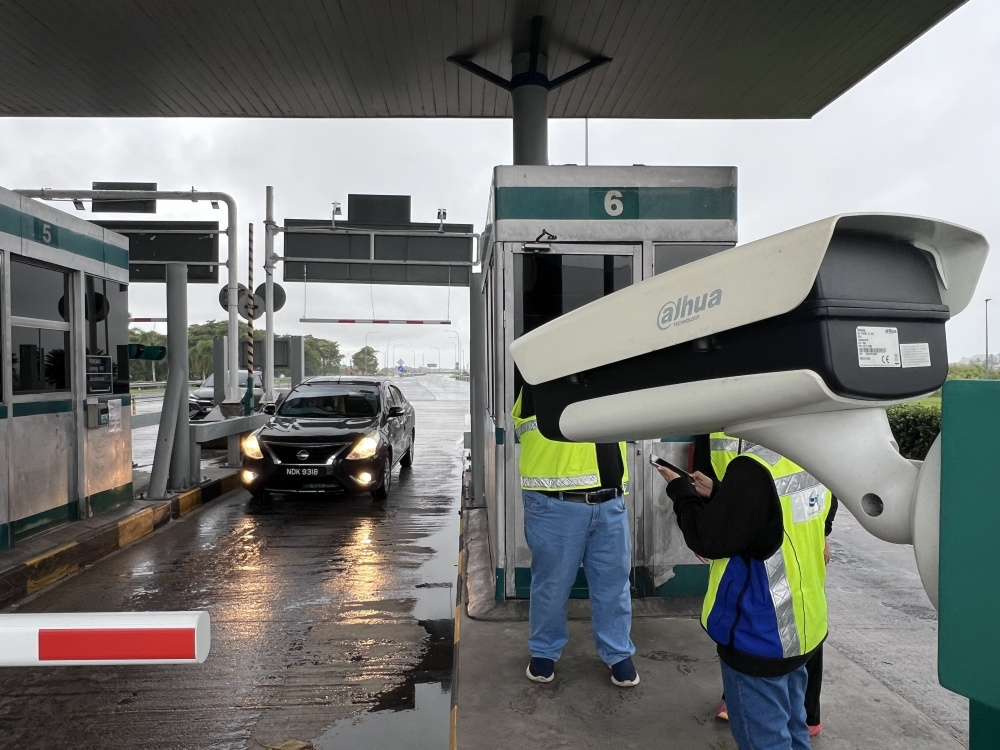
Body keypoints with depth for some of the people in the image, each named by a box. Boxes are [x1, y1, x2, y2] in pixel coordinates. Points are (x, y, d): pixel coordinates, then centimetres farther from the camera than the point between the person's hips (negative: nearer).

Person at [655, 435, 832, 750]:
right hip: (802, 626, 8)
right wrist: (716, 493, 7)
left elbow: (709, 540, -19)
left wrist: (681, 490, -5)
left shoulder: (755, 467, -28)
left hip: (760, 635, -8)